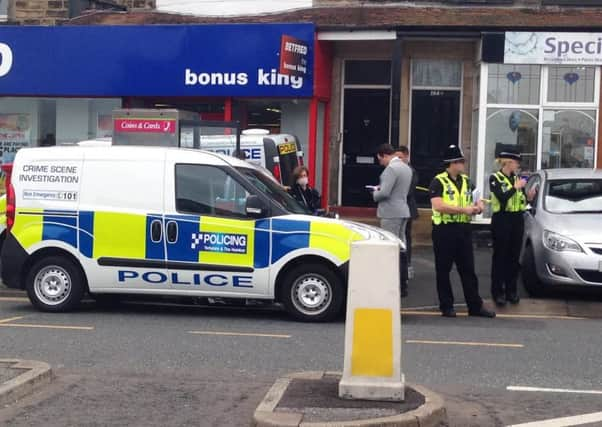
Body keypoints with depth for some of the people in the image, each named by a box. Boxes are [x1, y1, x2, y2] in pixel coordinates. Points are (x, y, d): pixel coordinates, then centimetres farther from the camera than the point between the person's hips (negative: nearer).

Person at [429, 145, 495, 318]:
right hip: (444, 230, -6)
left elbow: (475, 198, 22)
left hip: (463, 229, 6)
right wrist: (463, 210, -21)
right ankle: (446, 307, 12)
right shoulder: (438, 182, -8)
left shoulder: (466, 181, 14)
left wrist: (478, 205, -3)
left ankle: (475, 306, 11)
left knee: (468, 269, 7)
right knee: (443, 270, 4)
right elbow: (438, 206, -20)